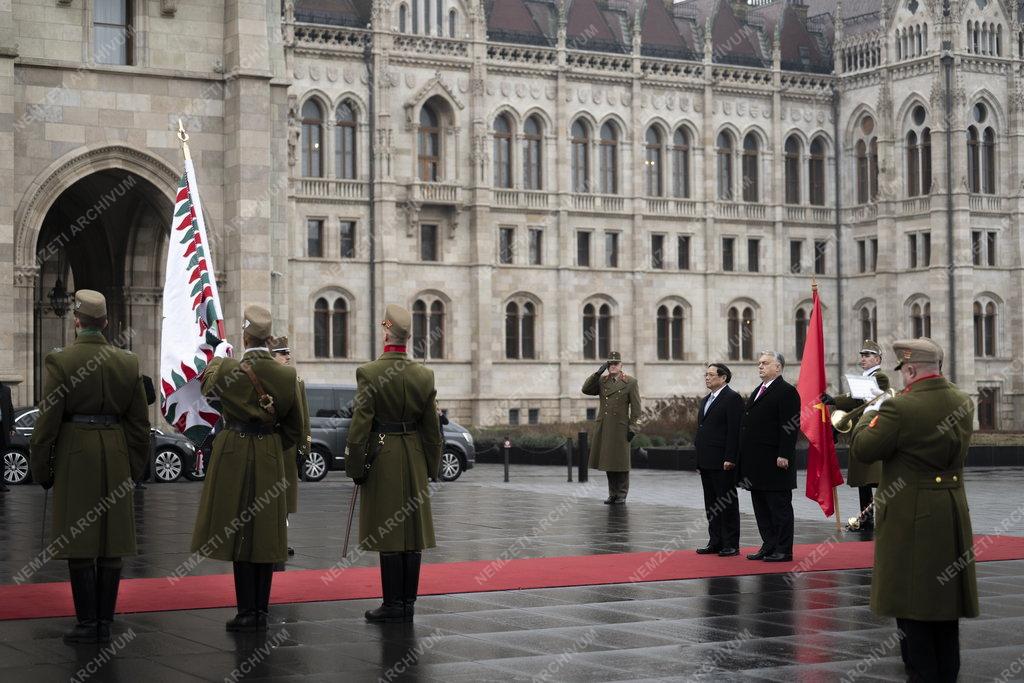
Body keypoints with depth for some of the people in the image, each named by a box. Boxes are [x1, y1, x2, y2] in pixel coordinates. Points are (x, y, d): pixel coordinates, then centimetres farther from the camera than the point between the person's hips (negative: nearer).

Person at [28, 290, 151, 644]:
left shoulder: (59, 361, -8)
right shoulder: (128, 362, 3)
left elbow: (47, 420, -7)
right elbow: (140, 421, 7)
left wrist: (40, 468, 1)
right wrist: (135, 466, 16)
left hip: (74, 457, -3)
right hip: (115, 456, 4)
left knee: (79, 546, 2)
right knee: (111, 547, 8)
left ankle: (87, 624, 3)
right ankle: (105, 622, 12)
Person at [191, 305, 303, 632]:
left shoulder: (231, 370, -13)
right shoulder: (286, 374, -1)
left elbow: (208, 384, 12)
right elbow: (294, 427, 7)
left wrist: (218, 357, 29)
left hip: (235, 457, -4)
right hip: (270, 459, 4)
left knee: (238, 534, 1)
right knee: (265, 535, 9)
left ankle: (247, 612, 0)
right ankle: (261, 611, 13)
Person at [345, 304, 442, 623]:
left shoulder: (369, 373, -12)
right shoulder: (424, 375, 2)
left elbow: (360, 426, -12)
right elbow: (432, 429, 7)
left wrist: (355, 468, -4)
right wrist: (431, 467, 16)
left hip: (382, 458, -4)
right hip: (414, 460, 4)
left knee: (387, 534, -1)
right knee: (413, 532, 7)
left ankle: (393, 604, 1)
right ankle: (408, 602, 12)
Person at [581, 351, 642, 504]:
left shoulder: (631, 382, -2)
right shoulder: (601, 381, 11)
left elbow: (636, 407, -3)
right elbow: (586, 389, -2)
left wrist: (633, 428, -9)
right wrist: (599, 372, -7)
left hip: (620, 428, -4)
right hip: (603, 428, 4)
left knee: (620, 462, 0)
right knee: (608, 461, 8)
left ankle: (622, 495, 9)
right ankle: (612, 494, 16)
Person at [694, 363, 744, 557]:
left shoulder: (732, 398, -9)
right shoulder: (706, 400, 19)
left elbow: (734, 431, -15)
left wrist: (729, 459, -20)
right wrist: (699, 459, 16)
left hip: (723, 462, -9)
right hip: (706, 461, 9)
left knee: (727, 503, -2)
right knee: (711, 504, 11)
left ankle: (731, 545, 2)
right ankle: (716, 542, 17)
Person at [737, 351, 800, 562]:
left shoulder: (786, 392, -9)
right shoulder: (758, 391, 19)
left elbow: (791, 426, -15)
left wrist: (784, 455, -21)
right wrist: (743, 457, 16)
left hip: (775, 462, -9)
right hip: (757, 463, 9)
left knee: (779, 506, -2)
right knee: (761, 507, 12)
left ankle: (783, 550, 2)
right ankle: (768, 546, 19)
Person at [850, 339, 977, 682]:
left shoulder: (900, 408, -20)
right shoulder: (963, 402, 2)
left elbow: (862, 450, -14)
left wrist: (871, 413, 2)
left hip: (910, 516, -7)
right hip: (953, 512, 7)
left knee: (912, 599, 4)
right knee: (945, 590, 17)